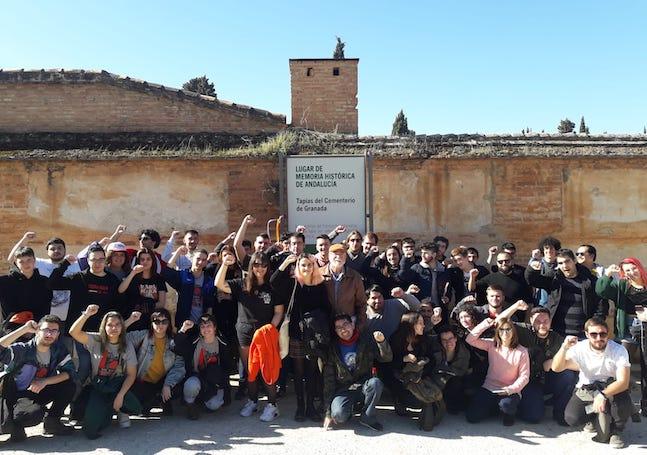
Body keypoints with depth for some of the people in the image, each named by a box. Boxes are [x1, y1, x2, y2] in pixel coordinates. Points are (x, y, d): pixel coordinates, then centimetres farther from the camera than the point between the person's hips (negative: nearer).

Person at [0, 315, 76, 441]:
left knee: (69, 385, -16)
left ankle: (52, 421, -3)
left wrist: (45, 381, -26)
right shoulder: (22, 349, -19)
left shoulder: (59, 349, -6)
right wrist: (24, 329, -36)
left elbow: (69, 372, -12)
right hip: (14, 396, -3)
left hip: (37, 394, 4)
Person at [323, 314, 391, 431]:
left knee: (375, 382, -32)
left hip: (364, 386, 1)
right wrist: (328, 413, -4)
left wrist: (382, 342, -29)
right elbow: (328, 381, -1)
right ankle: (348, 409, 7)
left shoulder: (366, 339, -2)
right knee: (339, 415, -29)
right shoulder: (333, 348, -3)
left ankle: (367, 417, -10)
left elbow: (387, 358, -7)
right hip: (343, 389, -1)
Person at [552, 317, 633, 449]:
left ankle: (615, 431, -2)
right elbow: (556, 368, -19)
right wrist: (564, 347, -35)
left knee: (624, 405, -35)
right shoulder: (579, 348, -13)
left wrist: (603, 395, -41)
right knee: (571, 418, -24)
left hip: (612, 389, -1)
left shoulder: (619, 350, -17)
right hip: (585, 390, 1)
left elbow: (623, 382, -25)